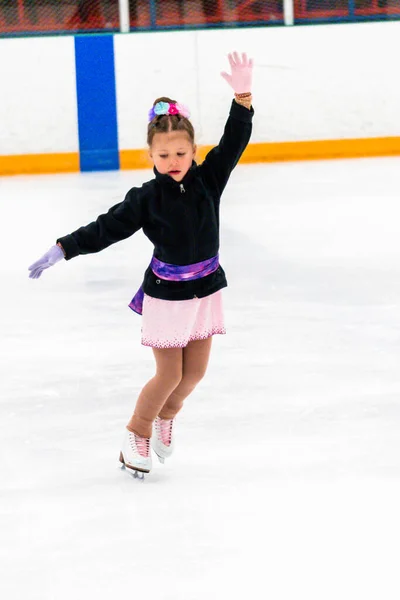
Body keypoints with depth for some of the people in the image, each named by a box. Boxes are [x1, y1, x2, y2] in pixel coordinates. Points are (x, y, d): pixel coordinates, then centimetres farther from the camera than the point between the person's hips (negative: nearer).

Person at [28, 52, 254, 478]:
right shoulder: (147, 199, -14)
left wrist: (242, 96, -24)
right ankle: (137, 434, 20)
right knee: (169, 375, -1)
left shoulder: (208, 180, -6)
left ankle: (166, 417, 38)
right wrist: (62, 250, -21)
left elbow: (234, 142, -11)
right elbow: (106, 228, -14)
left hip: (205, 290, 4)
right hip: (166, 295, -4)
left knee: (195, 371, 9)